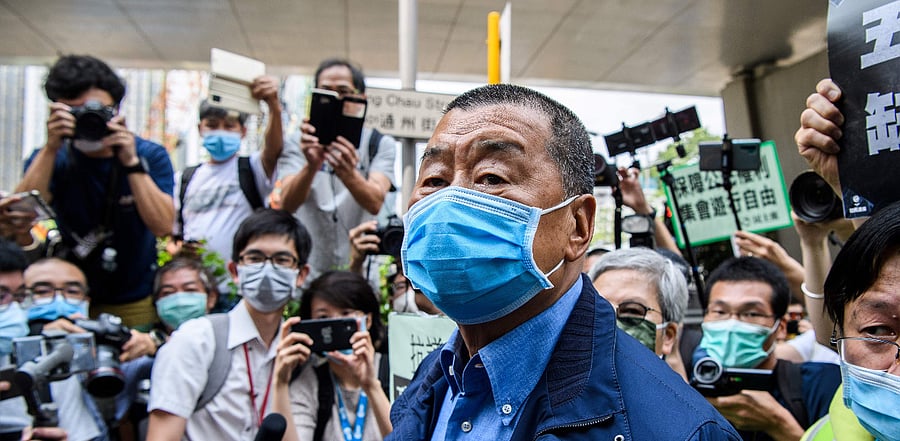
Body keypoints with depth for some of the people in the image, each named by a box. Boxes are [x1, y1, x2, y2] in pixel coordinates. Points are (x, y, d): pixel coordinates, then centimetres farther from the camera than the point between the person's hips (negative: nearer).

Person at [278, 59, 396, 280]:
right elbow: (287, 204, -13)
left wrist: (348, 174, -36)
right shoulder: (298, 145, 4)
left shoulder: (381, 144, 2)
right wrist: (311, 166, -32)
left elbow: (375, 203, -16)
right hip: (307, 272, 0)